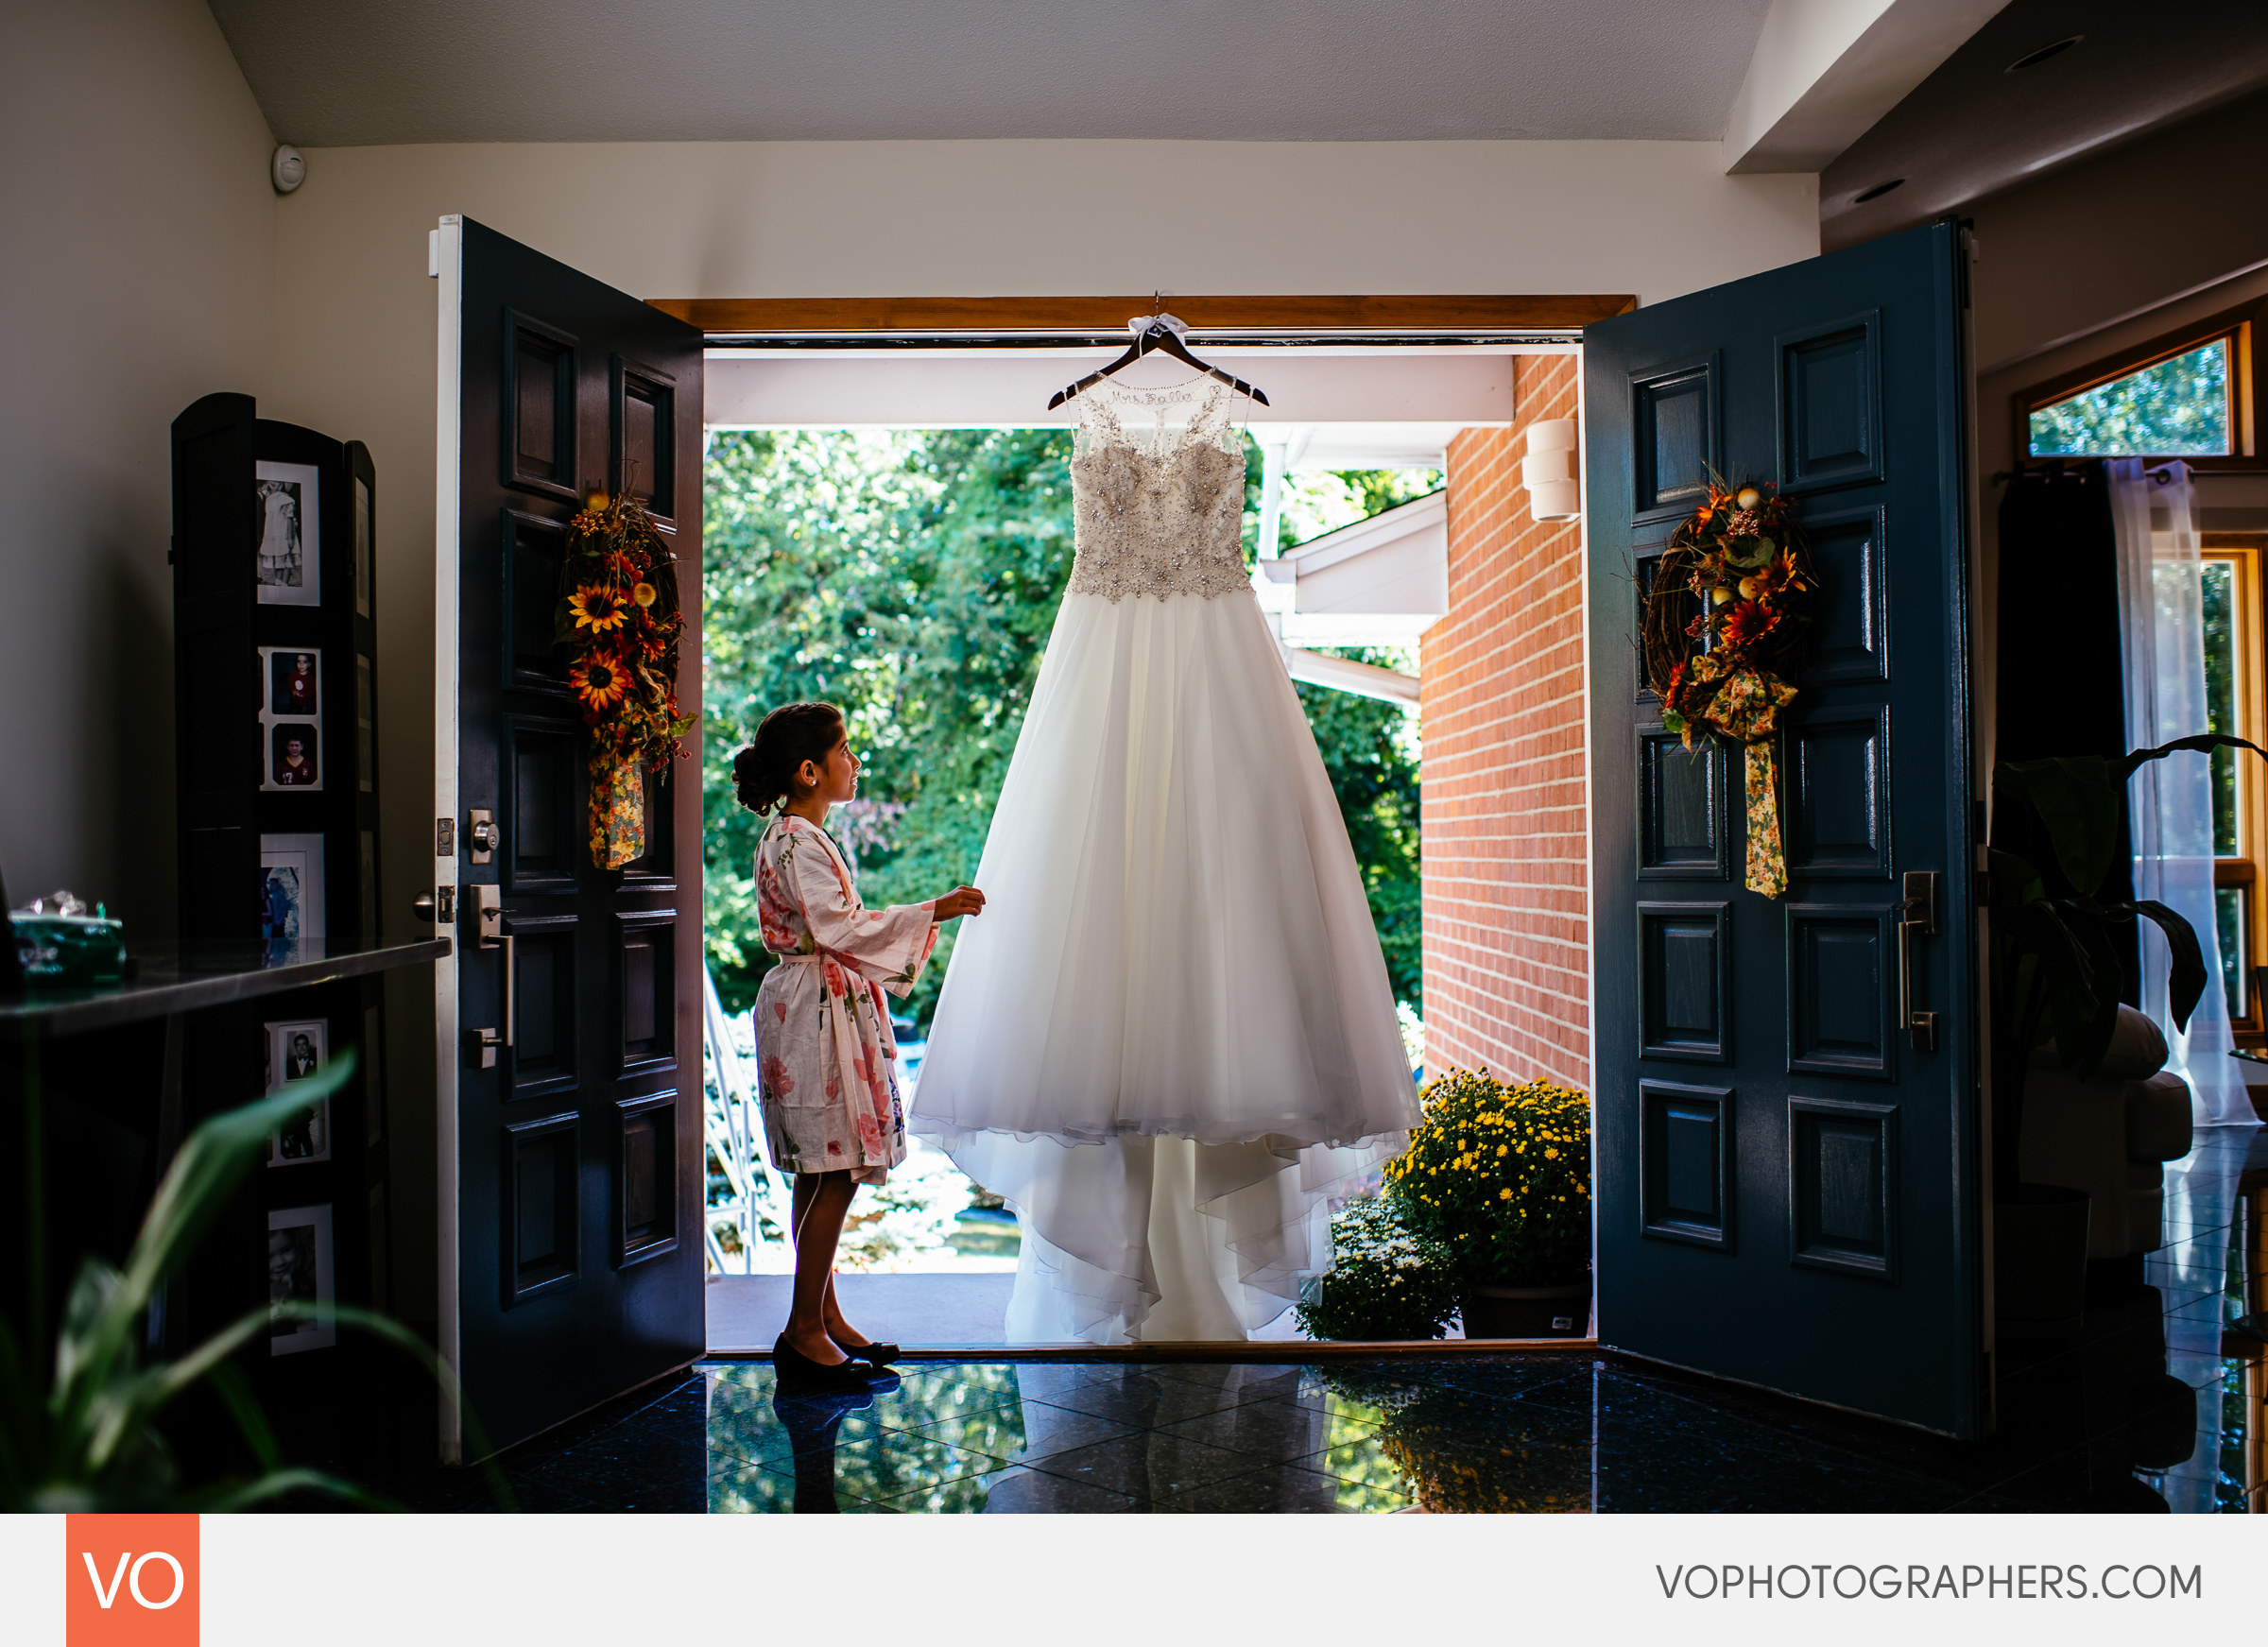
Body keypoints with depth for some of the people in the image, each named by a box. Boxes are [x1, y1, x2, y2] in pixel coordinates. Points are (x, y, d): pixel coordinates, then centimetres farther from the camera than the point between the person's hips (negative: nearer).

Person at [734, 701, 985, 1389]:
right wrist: (930, 912, -19)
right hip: (816, 1015, -11)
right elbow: (838, 928, -22)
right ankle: (805, 1331, 2)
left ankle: (824, 1316, 21)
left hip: (833, 1012, 11)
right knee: (834, 1173, -6)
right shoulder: (795, 843, -15)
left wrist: (922, 920, 26)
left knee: (824, 1174, 13)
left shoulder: (804, 838, 17)